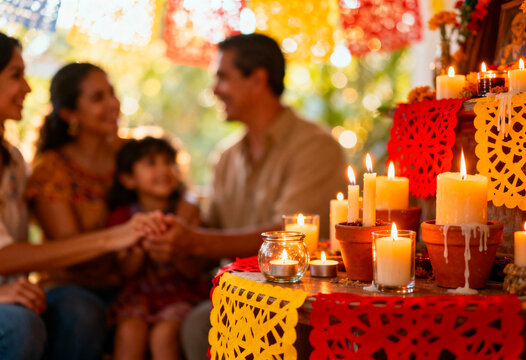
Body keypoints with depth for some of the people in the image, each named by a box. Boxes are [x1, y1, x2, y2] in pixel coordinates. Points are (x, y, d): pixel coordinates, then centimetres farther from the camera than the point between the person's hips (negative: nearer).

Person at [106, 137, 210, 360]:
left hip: (182, 293, -1)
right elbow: (129, 272, -4)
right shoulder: (124, 216, 2)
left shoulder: (187, 212, -3)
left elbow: (193, 273, -8)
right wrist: (139, 248, -26)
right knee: (130, 330, -27)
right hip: (141, 293, 2)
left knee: (163, 333, -28)